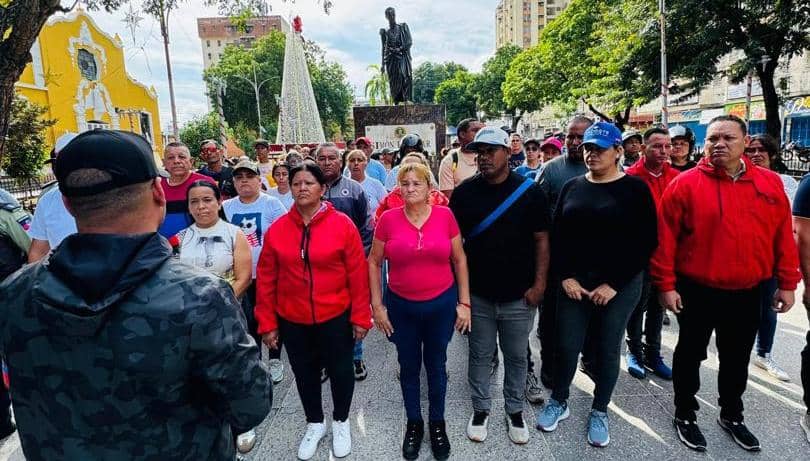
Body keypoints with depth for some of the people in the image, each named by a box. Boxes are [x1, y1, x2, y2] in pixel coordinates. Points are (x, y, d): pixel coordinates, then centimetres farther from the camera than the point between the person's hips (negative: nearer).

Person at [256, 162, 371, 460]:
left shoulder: (343, 224, -11)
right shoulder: (276, 229, -4)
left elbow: (358, 274, -9)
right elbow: (266, 280, 0)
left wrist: (360, 316, -7)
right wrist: (267, 322, 0)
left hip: (336, 317, -2)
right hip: (292, 320, 3)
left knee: (340, 371, 14)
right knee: (305, 373, 19)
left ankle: (340, 422, 41)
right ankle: (315, 424, 44)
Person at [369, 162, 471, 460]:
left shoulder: (445, 215, -8)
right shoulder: (388, 219, -9)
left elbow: (459, 260, 0)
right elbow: (373, 262, 0)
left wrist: (464, 302, -1)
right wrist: (377, 304, -2)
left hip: (441, 304, 0)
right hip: (401, 307, 1)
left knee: (436, 365, 16)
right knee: (408, 367, 16)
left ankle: (437, 423, 38)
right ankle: (414, 423, 39)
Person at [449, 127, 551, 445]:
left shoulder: (530, 192, -6)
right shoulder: (464, 193, -3)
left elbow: (541, 240, -2)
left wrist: (539, 283, -6)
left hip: (519, 296, 0)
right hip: (477, 295, 1)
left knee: (516, 356, 16)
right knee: (480, 356, 15)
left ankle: (515, 410, 36)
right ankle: (480, 409, 35)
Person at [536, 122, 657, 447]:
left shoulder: (635, 189, -4)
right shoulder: (572, 187, 6)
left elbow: (646, 242, -8)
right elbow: (556, 235, 4)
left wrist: (614, 283, -13)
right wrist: (566, 276, -7)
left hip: (619, 285, -2)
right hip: (573, 282, 2)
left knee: (607, 348, 10)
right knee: (566, 345, 7)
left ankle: (599, 412, 30)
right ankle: (559, 401, 30)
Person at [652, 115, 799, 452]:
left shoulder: (770, 183, 1)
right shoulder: (686, 184, -11)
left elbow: (783, 236, 6)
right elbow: (665, 237, -11)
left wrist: (787, 283, 5)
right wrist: (665, 284, -13)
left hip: (747, 293, 4)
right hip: (697, 291, -3)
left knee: (737, 359, 19)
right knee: (690, 355, 11)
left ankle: (731, 415, 40)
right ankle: (685, 415, 29)